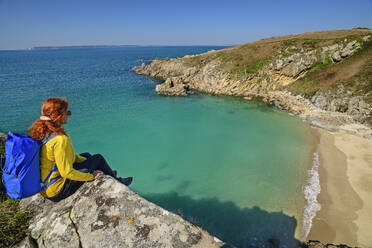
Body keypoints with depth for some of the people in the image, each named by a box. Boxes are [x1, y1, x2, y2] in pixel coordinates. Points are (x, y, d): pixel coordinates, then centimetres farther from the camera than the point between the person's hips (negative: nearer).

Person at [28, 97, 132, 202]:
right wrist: (91, 176, -13)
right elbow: (67, 173, -28)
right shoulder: (60, 139, -32)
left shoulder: (40, 131, -3)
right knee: (98, 158, 0)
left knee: (86, 156, 22)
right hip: (56, 192, -9)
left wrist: (85, 160, 15)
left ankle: (109, 174, 46)